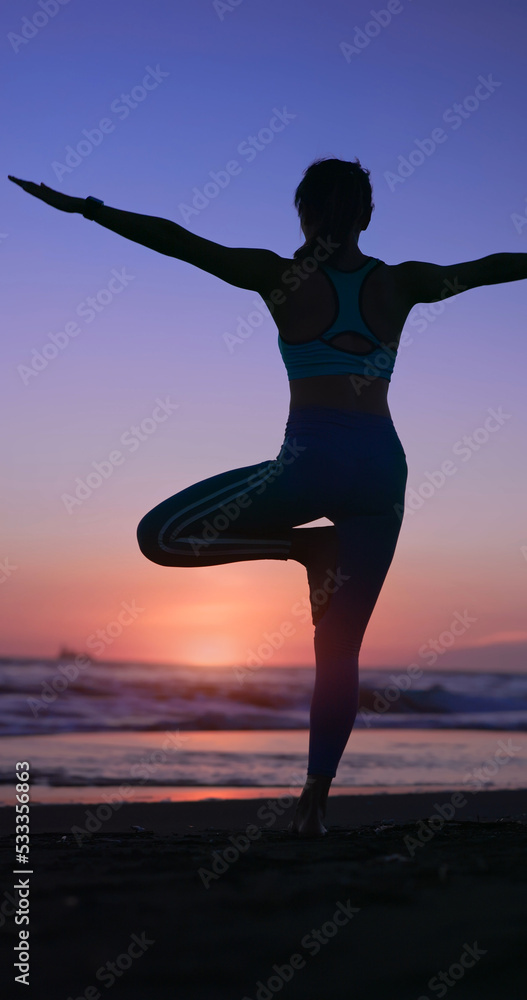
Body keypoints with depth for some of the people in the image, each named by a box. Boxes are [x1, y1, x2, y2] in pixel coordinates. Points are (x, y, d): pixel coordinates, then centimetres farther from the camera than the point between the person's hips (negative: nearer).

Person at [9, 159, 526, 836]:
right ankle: (314, 802, 5)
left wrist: (81, 207, 8)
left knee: (159, 536, 8)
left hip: (312, 459, -4)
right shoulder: (399, 284, 11)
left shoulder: (282, 278, 3)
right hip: (384, 465, 5)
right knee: (340, 648, 10)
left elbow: (178, 240, 4)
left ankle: (311, 546, 0)